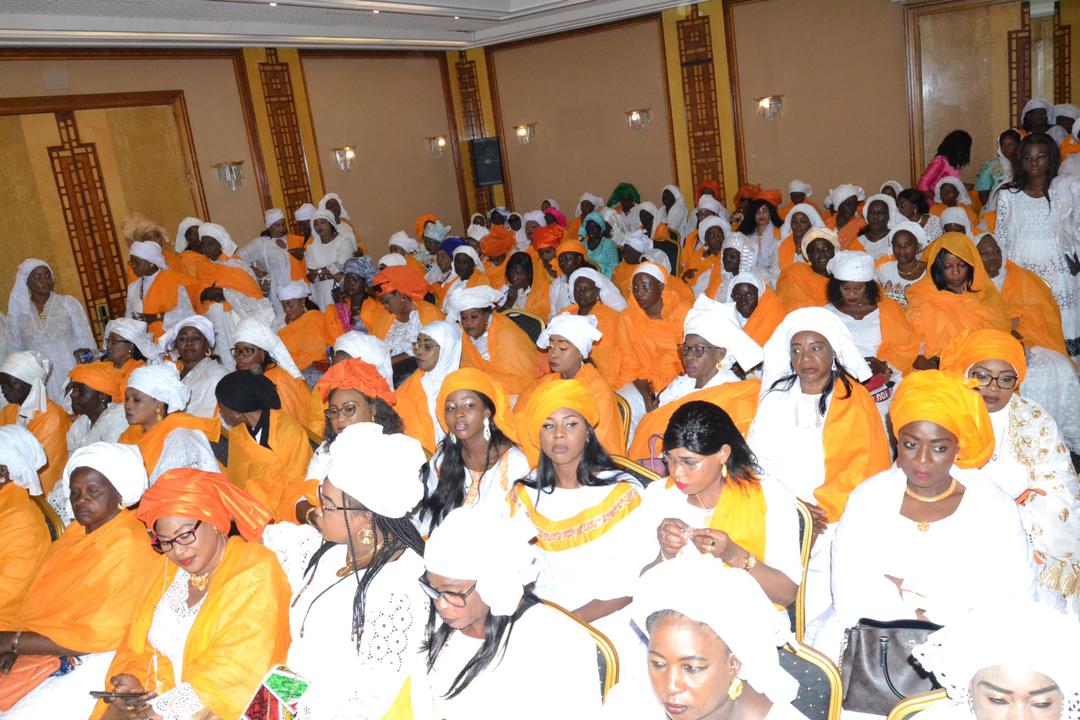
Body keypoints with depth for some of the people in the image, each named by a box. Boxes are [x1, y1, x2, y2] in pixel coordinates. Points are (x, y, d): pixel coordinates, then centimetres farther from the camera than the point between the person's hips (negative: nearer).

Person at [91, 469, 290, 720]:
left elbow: (241, 668, -16)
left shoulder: (256, 575, -12)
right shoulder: (168, 569, 11)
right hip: (158, 699, 6)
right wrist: (133, 677, -2)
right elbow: (141, 641, 18)